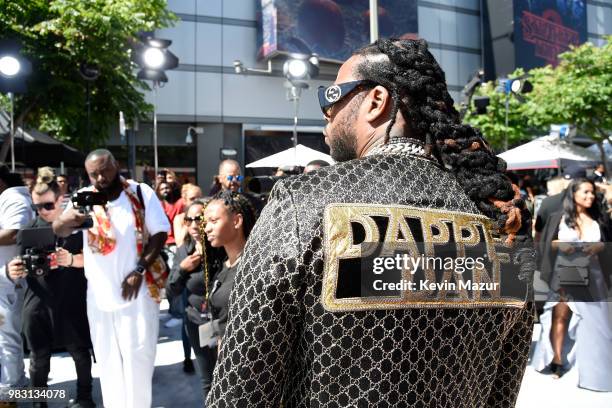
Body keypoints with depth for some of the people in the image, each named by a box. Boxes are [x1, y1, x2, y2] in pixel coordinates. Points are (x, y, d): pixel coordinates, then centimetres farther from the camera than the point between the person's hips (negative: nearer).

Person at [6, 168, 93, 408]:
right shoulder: (31, 228, 5)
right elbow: (23, 267, 7)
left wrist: (71, 260, -23)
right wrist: (14, 272, -16)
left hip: (72, 302, -2)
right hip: (38, 303, 2)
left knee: (79, 350, 10)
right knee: (39, 357, 12)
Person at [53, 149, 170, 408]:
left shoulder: (141, 193, -6)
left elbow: (160, 232, -5)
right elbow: (58, 231, -9)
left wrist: (140, 269, -14)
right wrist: (67, 220, -34)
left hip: (137, 288, -2)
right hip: (99, 292, 3)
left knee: (137, 353, 4)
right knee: (107, 356, 14)